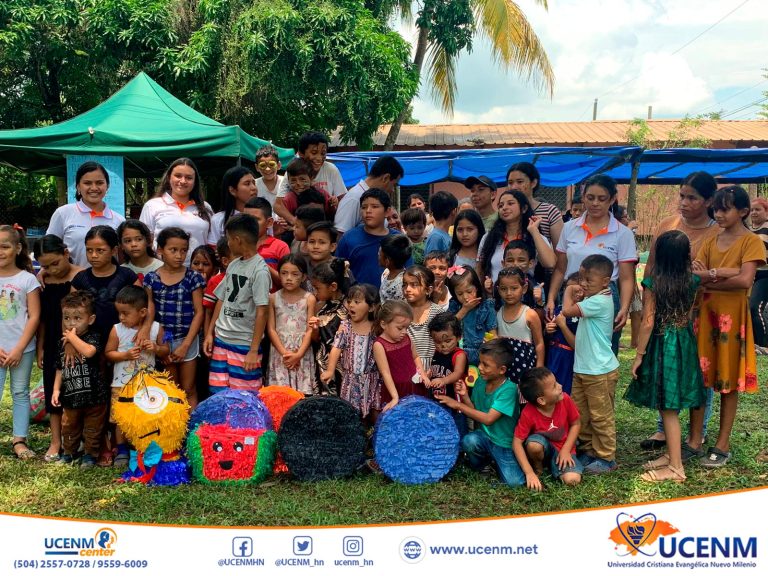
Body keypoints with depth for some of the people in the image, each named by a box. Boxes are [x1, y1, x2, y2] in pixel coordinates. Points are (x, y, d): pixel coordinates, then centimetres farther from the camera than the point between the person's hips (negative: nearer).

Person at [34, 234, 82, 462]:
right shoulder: (43, 280, 2)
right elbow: (42, 316, 7)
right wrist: (40, 347, 7)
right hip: (53, 345, 4)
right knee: (53, 391, 10)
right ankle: (56, 442, 20)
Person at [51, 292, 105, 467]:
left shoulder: (93, 337, -11)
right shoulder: (63, 342, 6)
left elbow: (88, 351, -35)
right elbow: (60, 369, 13)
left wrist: (73, 337, -21)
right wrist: (56, 389, 4)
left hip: (93, 394, -5)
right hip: (71, 395, 5)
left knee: (92, 428, 8)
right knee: (69, 426, 18)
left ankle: (90, 454, 24)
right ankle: (69, 452, 37)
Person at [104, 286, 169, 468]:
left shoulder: (156, 328, -5)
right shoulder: (117, 330, -6)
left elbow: (166, 351, 2)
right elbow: (108, 353, -3)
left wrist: (155, 348, -18)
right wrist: (126, 355, -19)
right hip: (122, 383, 0)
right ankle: (122, 451, 17)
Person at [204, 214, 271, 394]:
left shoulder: (260, 270, -14)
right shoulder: (233, 264, 9)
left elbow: (262, 311, -16)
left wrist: (254, 350, -17)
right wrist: (210, 333, 13)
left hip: (244, 344, -7)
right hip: (221, 339, 7)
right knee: (218, 395, 12)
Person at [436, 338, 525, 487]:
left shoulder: (509, 389, -22)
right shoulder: (480, 382, -3)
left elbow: (488, 419, -27)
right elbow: (475, 413, 4)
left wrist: (458, 405, -25)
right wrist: (465, 396, -13)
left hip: (505, 443, -4)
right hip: (485, 436, 4)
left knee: (515, 482, -18)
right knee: (468, 441, -29)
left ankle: (495, 460, 13)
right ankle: (483, 460, 6)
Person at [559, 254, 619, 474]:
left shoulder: (600, 301, -19)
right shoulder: (592, 301, 12)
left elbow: (567, 310, -23)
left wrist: (568, 292, -7)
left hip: (600, 371, -10)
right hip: (582, 369, 10)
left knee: (601, 416, 2)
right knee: (581, 414, 16)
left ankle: (606, 458, 13)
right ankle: (588, 451, 29)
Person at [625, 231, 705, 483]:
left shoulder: (653, 284, -14)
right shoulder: (692, 281, -1)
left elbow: (648, 323, -13)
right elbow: (689, 316, 9)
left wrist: (639, 355, -7)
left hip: (662, 345, -5)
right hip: (686, 343, 5)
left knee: (668, 406, -1)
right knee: (676, 401, 15)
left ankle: (675, 467, 2)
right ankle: (673, 454, 27)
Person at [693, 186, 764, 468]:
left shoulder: (751, 241, -5)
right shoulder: (711, 241, 11)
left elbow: (745, 280, -19)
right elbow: (692, 274, -1)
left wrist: (708, 279, -11)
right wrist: (721, 272, -18)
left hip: (732, 316, -5)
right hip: (705, 313, 5)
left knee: (729, 381, 3)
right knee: (699, 377, 5)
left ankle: (722, 445, 10)